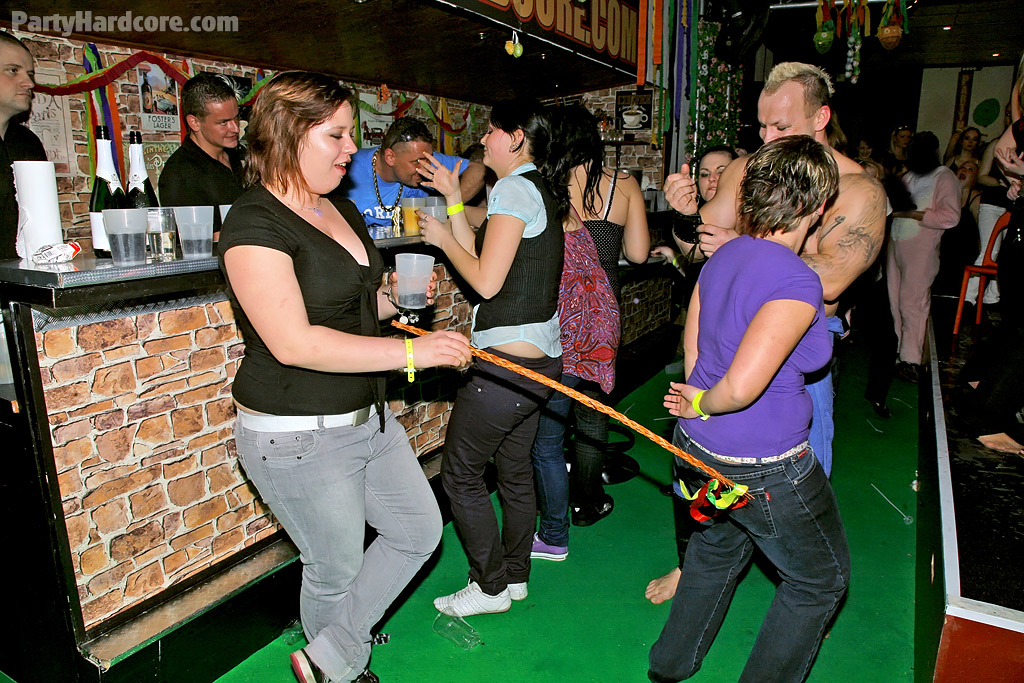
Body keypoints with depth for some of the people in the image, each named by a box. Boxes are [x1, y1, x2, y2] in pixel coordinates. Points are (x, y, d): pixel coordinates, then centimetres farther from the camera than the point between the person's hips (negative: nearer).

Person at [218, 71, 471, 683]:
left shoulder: (342, 210, 9)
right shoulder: (256, 224, -18)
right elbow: (294, 342, -29)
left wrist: (397, 296, 7)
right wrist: (411, 351, -28)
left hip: (367, 416, 9)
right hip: (298, 436, -9)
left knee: (420, 529, 16)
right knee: (336, 570, 11)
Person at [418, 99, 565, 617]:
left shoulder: (513, 189, -13)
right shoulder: (542, 190, 16)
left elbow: (486, 281, -17)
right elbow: (483, 258, 13)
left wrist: (442, 238, -3)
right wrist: (453, 198, 15)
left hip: (506, 360, -10)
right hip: (541, 358, 10)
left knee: (460, 472, 4)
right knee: (515, 470, 19)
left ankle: (491, 587, 18)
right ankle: (515, 575, 35)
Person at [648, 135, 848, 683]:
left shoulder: (725, 254, -1)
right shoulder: (796, 281, -25)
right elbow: (742, 385, -32)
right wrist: (702, 404, -14)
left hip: (698, 448, 8)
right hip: (763, 467, -8)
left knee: (718, 548, 32)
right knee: (821, 578, 20)